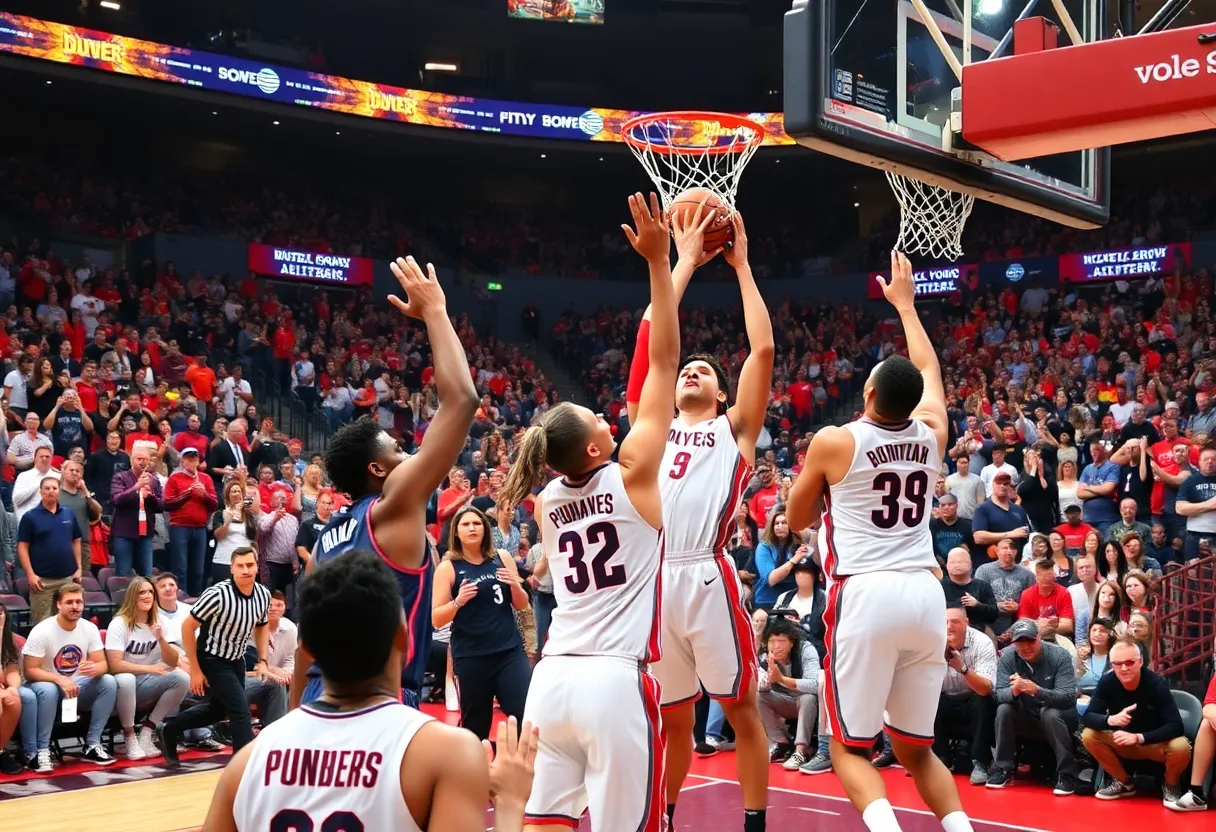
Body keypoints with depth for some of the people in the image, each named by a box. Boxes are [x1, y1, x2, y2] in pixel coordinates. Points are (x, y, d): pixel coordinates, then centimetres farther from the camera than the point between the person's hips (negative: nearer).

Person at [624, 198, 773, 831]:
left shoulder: (735, 430, 14)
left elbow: (762, 349, 5)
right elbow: (649, 345, 13)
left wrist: (740, 265, 11)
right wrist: (684, 263, 16)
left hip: (708, 578, -3)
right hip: (653, 580, 3)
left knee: (742, 710, 3)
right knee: (672, 718, 13)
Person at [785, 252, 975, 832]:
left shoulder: (834, 442, -3)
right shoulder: (932, 434, 8)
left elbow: (797, 520, 12)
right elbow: (927, 368, 30)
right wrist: (905, 303, 40)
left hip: (866, 595, -4)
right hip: (925, 594, 4)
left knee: (850, 748, 5)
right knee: (916, 748, 17)